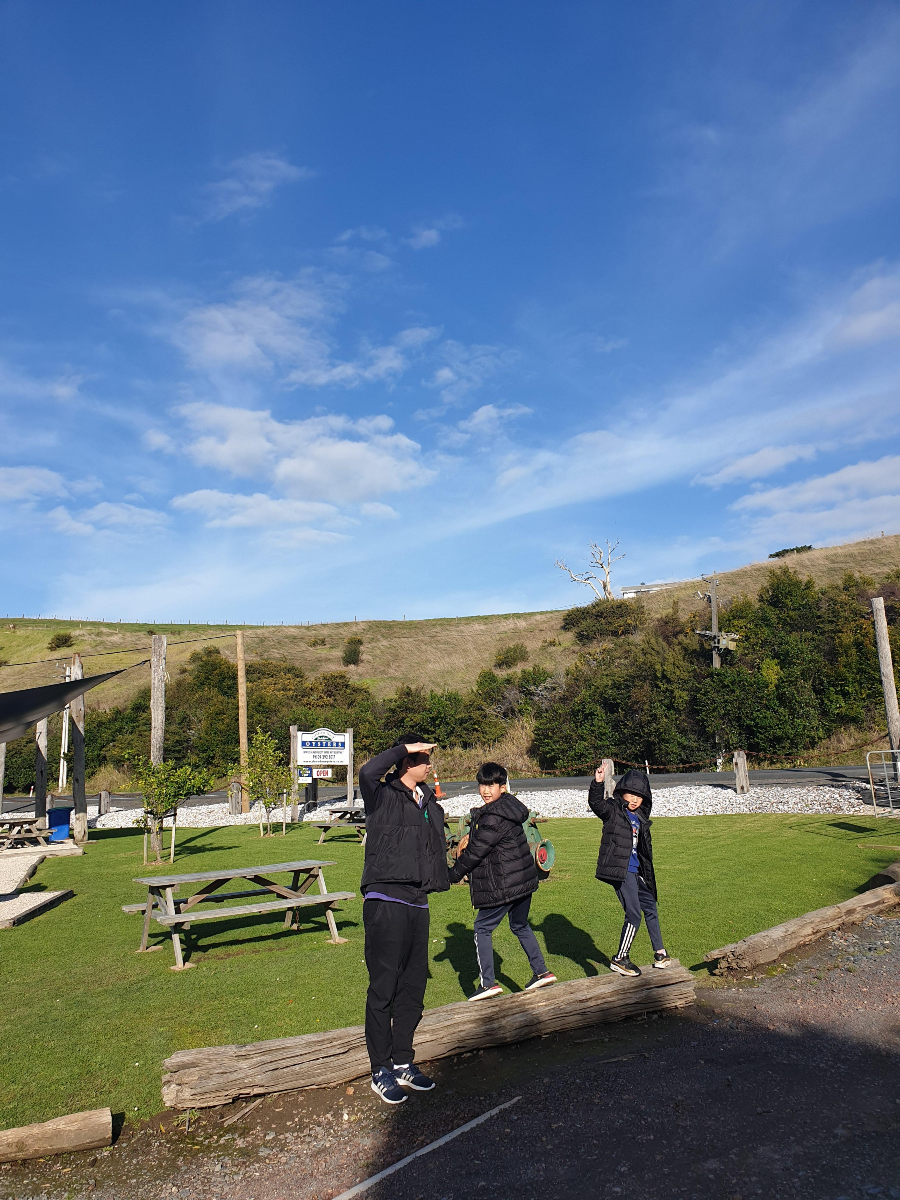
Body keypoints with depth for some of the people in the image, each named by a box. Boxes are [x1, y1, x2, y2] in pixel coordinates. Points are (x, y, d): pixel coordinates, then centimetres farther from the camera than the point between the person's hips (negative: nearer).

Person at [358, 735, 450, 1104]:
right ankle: (381, 1071, 16)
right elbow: (368, 772, -31)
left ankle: (403, 1063, 30)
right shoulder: (382, 796, -9)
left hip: (418, 904, 7)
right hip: (385, 903, -7)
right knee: (383, 988, 2)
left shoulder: (430, 804, 13)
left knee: (413, 987, 14)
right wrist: (406, 747, -22)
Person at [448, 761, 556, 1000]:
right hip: (525, 880, 9)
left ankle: (488, 982, 5)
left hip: (504, 886, -9)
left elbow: (475, 851, -17)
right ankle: (541, 971, 28)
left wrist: (452, 874, -6)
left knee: (482, 928, 4)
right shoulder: (509, 805, 6)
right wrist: (470, 836, 14)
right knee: (520, 926, 24)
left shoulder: (494, 818, -23)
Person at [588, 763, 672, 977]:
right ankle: (619, 959, 4)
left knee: (650, 909, 18)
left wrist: (647, 872, 24)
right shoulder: (613, 810, -8)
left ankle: (660, 954, 35)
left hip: (636, 871, 9)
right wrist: (597, 783, -44)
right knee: (633, 914, -10)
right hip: (621, 871, -9)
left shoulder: (640, 816, 13)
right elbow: (596, 803, -28)